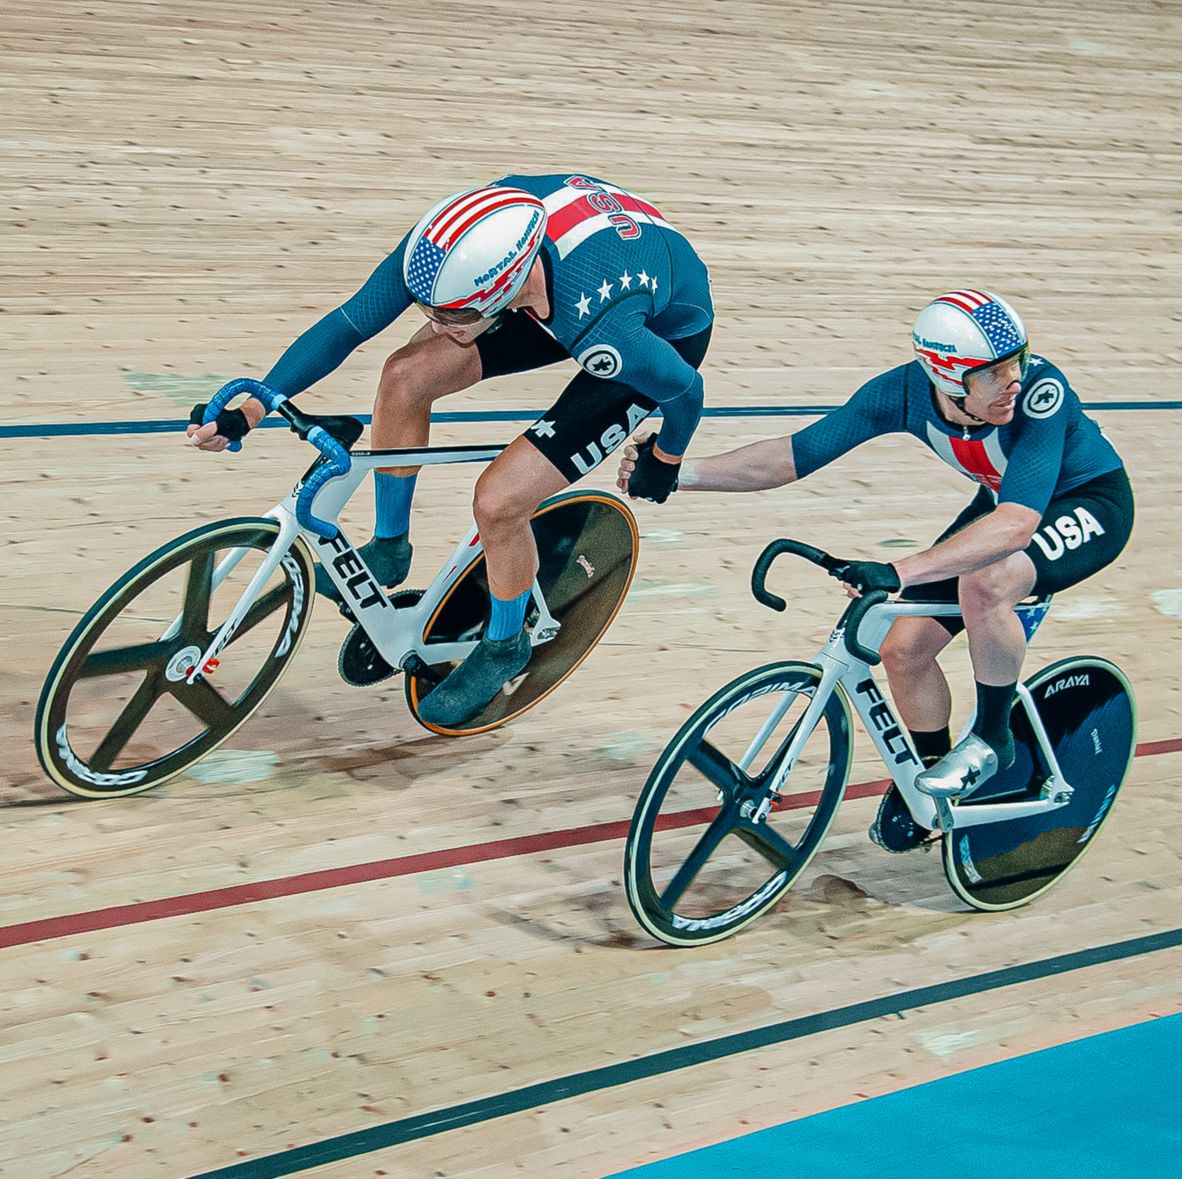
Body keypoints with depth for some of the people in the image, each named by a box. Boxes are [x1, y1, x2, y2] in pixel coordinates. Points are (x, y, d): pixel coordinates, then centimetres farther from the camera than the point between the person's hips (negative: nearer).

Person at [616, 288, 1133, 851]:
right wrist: (680, 472, -27)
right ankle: (930, 773, 23)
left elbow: (1017, 524, -48)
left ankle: (991, 739, -10)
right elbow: (793, 455, -17)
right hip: (1002, 502, 5)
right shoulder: (907, 389, -23)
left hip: (1088, 503, -5)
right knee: (904, 647, -6)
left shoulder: (1040, 390, -38)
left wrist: (901, 571, -58)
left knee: (983, 583, -35)